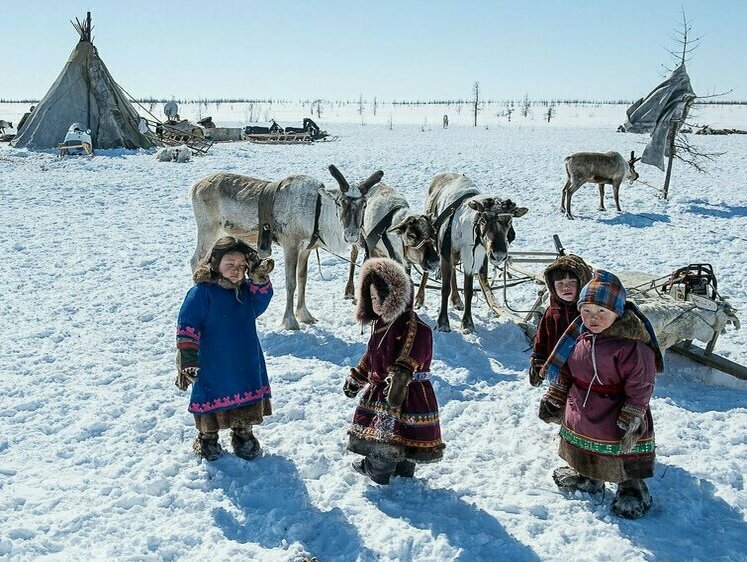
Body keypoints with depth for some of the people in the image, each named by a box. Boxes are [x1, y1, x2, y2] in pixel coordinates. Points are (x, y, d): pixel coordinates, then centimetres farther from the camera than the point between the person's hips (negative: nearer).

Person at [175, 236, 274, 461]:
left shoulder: (247, 289, 3)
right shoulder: (202, 292, -15)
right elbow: (187, 329, -17)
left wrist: (260, 279, -17)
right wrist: (187, 362, -21)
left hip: (247, 367, 5)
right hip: (213, 367, -5)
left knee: (248, 400, 16)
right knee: (212, 400, 8)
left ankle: (243, 433, 38)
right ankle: (207, 436, 32)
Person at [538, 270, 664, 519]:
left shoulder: (632, 345, -24)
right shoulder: (579, 336, -3)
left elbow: (640, 387, -20)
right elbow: (564, 371, 9)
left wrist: (632, 421, -20)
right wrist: (554, 399, 10)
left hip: (615, 421, -6)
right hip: (580, 419, 6)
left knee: (624, 467, 11)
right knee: (584, 457, 27)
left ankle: (631, 489, 37)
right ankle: (587, 478, 52)